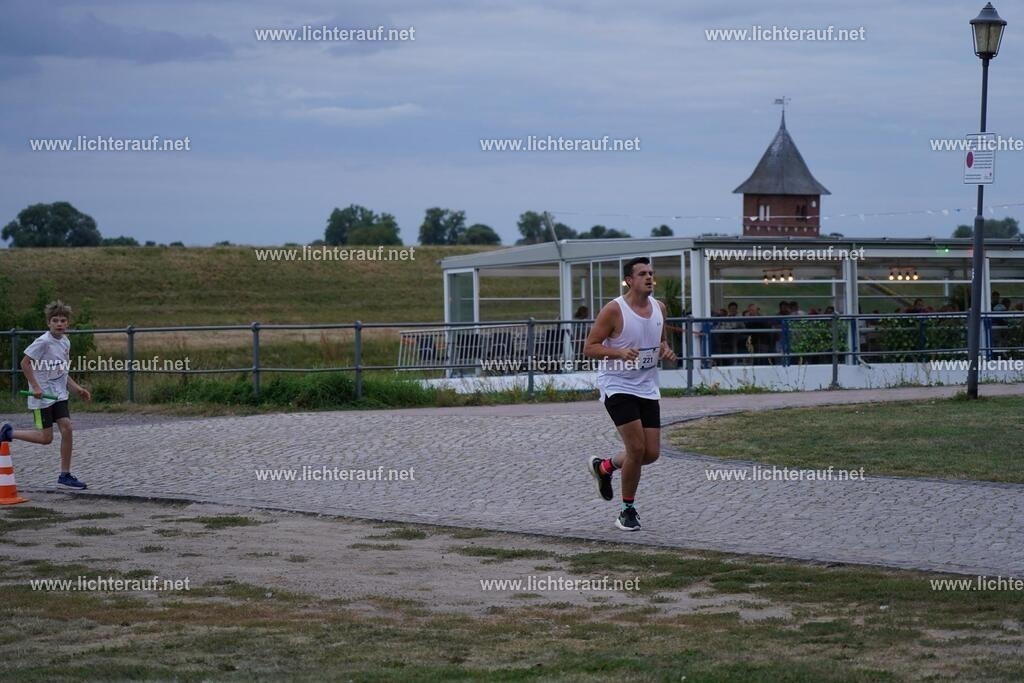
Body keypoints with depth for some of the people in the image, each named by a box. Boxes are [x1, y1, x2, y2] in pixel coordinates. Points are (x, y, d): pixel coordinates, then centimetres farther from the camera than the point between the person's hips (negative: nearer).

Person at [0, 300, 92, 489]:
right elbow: (25, 363, -16)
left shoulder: (65, 342, 8)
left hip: (59, 394, 7)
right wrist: (35, 387, -20)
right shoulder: (43, 342, -16)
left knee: (67, 428, -5)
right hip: (42, 396, -7)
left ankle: (65, 475, 2)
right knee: (45, 437, -4)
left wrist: (76, 388, 10)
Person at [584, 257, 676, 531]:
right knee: (637, 449, -13)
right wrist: (619, 352, -27)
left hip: (647, 388, 6)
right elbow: (589, 348, -12)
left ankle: (603, 467, 32)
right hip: (618, 385, -6)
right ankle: (628, 511, 5)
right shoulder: (614, 310, -14)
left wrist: (666, 350, -2)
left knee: (652, 453, 4)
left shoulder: (660, 308, 5)